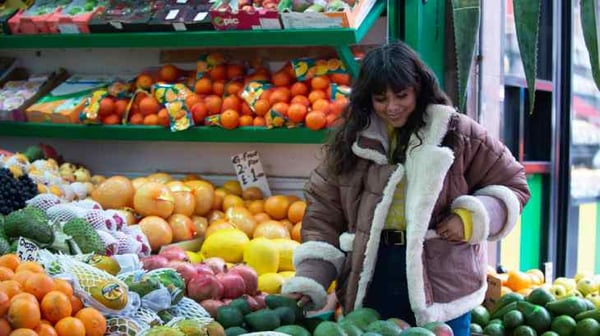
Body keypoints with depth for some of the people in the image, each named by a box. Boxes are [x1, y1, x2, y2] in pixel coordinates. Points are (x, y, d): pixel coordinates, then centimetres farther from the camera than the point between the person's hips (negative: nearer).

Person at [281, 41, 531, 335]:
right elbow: (323, 214, 3)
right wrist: (309, 281, -8)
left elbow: (512, 184, 7)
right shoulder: (350, 141, 4)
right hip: (370, 283, 2)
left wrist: (472, 218, -12)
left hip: (442, 285, -2)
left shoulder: (457, 133, -1)